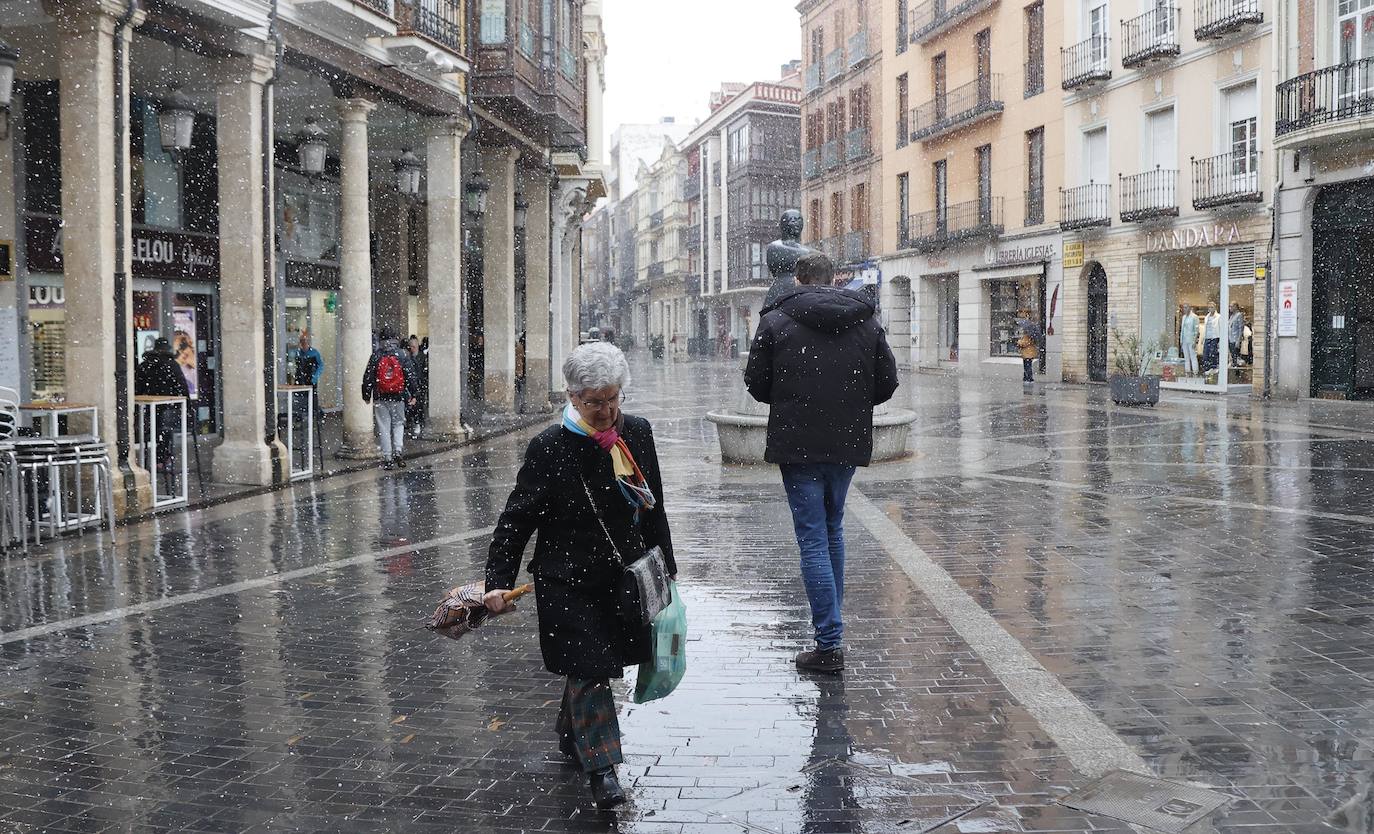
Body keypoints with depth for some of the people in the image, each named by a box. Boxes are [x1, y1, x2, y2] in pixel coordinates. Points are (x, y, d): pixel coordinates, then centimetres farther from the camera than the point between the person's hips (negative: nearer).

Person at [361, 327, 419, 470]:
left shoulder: (376, 356, -2)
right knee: (398, 424, 15)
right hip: (398, 398, 1)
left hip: (380, 399, -1)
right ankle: (398, 451, -2)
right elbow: (411, 376, -1)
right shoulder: (403, 355, -2)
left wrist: (366, 396, 11)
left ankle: (387, 458, 5)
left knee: (384, 427, 6)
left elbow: (368, 378, 1)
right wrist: (413, 394, 5)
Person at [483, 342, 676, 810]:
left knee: (598, 664, 16)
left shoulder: (637, 434, 1)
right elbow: (516, 518, -9)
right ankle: (601, 767, 2)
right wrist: (499, 581, -15)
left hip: (623, 576, 5)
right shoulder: (550, 447, -13)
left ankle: (570, 734, 40)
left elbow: (654, 507, 13)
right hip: (568, 582, -5)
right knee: (589, 669, -7)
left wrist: (666, 566, 18)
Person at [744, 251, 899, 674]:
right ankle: (831, 622, 31)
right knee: (833, 531, 21)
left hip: (798, 446, -4)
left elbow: (756, 384, -3)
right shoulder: (867, 322, 4)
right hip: (848, 444, 4)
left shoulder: (775, 322, -7)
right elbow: (887, 383, 5)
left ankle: (830, 643, -5)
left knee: (813, 539, -2)